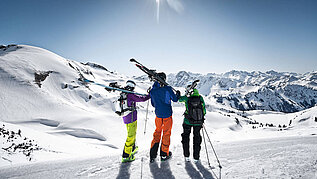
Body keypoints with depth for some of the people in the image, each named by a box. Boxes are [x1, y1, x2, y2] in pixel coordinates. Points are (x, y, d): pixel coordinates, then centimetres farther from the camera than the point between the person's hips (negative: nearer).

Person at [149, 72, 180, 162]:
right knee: (166, 133, 12)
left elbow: (153, 104, 6)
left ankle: (153, 154, 17)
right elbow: (175, 99, -2)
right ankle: (164, 154, 23)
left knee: (157, 132, 18)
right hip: (167, 114, -3)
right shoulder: (167, 88, -14)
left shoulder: (152, 91, -4)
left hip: (158, 115, 3)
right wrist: (178, 94, 18)